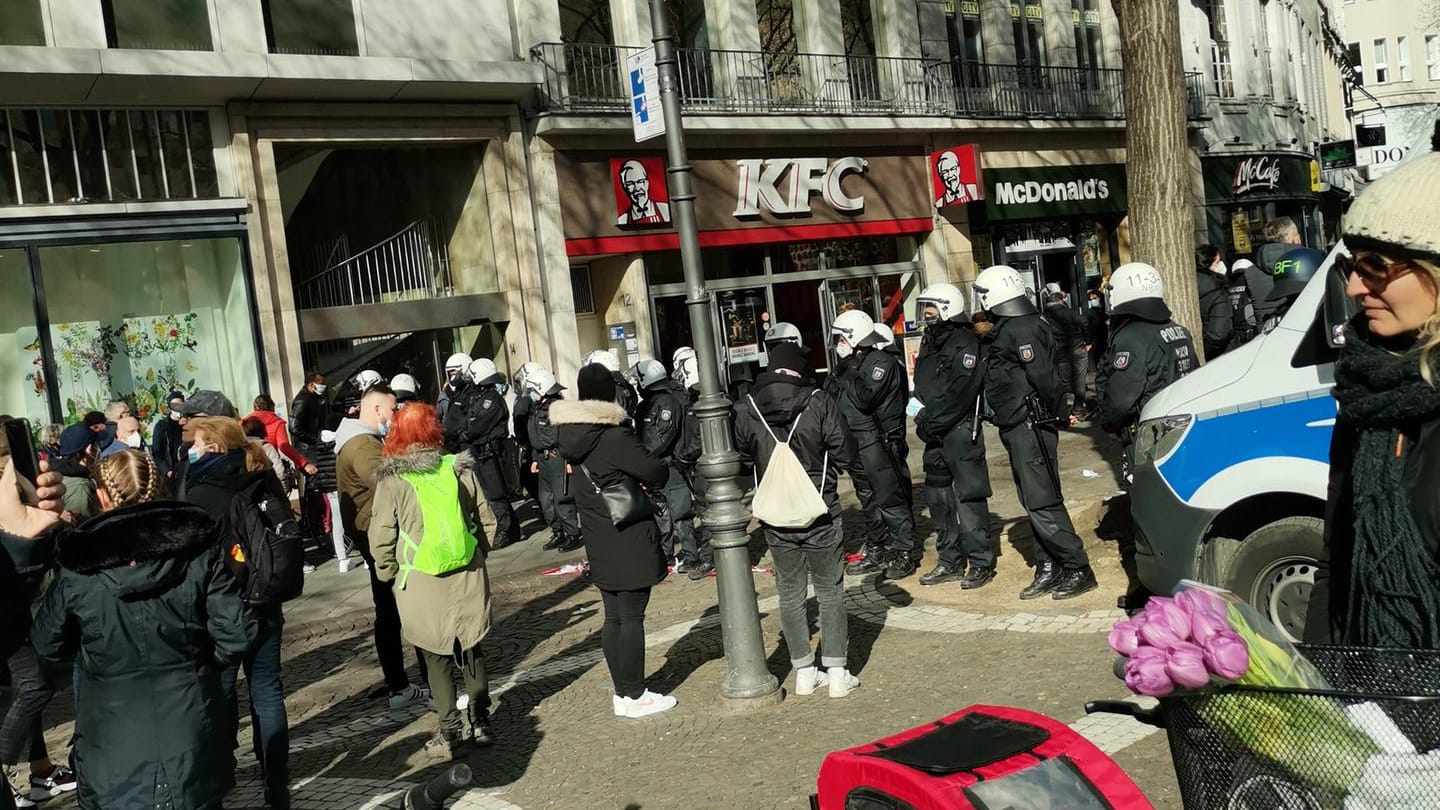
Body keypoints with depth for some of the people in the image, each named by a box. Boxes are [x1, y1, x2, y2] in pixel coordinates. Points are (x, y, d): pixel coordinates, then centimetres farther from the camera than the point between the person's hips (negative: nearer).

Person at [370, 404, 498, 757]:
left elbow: (382, 536, -7)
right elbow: (487, 521, 5)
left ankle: (450, 729, 11)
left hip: (420, 583, -2)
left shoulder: (391, 479, -8)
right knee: (471, 649, 15)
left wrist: (387, 574, 7)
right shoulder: (460, 468, 0)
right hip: (468, 578, 3)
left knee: (436, 656, 8)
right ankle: (480, 721, 22)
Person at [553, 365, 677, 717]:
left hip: (598, 543, 7)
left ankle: (622, 692, 24)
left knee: (613, 617, 15)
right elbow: (657, 472, -19)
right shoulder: (614, 437, -20)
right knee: (631, 617, 1)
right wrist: (648, 483, 5)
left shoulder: (568, 435, 3)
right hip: (629, 541, -7)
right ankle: (635, 697, 9)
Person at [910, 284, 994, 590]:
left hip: (961, 431, -9)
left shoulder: (965, 343, -11)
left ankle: (981, 563, 1)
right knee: (938, 498, 13)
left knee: (969, 497, -6)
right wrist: (921, 413, 1)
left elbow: (959, 394, -19)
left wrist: (928, 420, -16)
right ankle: (951, 561, 23)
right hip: (935, 435, 9)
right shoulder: (929, 342, 16)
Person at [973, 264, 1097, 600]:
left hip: (1030, 427, -10)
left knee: (1042, 502, -7)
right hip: (1019, 428, 10)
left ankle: (1078, 569, -1)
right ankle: (1049, 569, 21)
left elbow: (1043, 377, -22)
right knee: (1034, 501, 14)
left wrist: (1052, 409, -9)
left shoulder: (1020, 330, -16)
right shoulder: (1008, 330, 14)